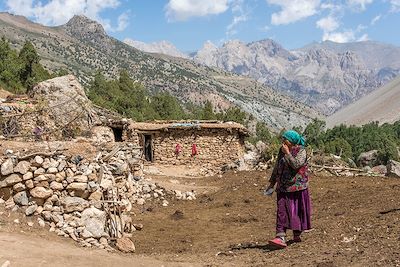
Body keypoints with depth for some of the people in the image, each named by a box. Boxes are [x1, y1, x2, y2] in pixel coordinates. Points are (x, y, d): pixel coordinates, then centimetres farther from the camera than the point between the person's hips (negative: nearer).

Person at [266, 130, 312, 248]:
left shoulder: (301, 151, -8)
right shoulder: (282, 150, 9)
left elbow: (296, 164, -25)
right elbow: (276, 168, 17)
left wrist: (287, 153, -18)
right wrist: (272, 183, 17)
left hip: (297, 186, -4)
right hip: (283, 187, 4)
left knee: (298, 211, 7)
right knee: (281, 211, -7)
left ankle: (297, 234, 27)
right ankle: (281, 238, -13)